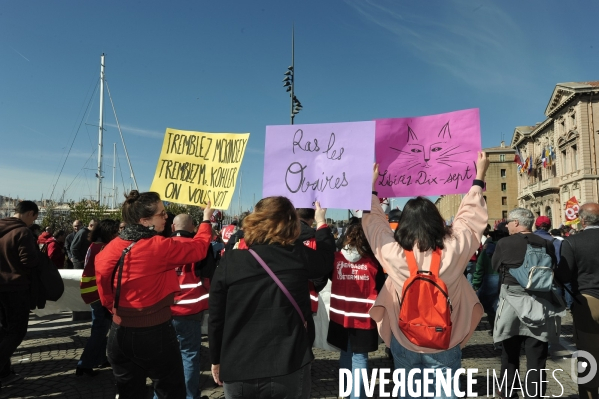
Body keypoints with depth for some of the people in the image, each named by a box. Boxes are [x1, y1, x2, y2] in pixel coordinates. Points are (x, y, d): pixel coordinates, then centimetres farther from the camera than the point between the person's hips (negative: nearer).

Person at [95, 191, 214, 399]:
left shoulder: (113, 246, -4)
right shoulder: (160, 247, -18)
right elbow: (198, 248, -7)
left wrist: (113, 306, 13)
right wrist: (206, 220, 8)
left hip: (121, 333, 6)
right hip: (155, 334, -6)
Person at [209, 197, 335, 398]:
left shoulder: (229, 261, -9)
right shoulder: (299, 256, -9)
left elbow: (215, 318, -3)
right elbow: (326, 257, 13)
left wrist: (216, 359, 12)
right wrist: (321, 222, 27)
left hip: (237, 371, 0)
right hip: (288, 371, 0)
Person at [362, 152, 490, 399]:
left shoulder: (392, 253, -19)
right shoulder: (454, 250, -17)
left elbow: (373, 220, -2)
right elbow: (470, 217, 0)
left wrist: (371, 184, 12)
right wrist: (479, 177, 12)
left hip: (403, 343, 0)